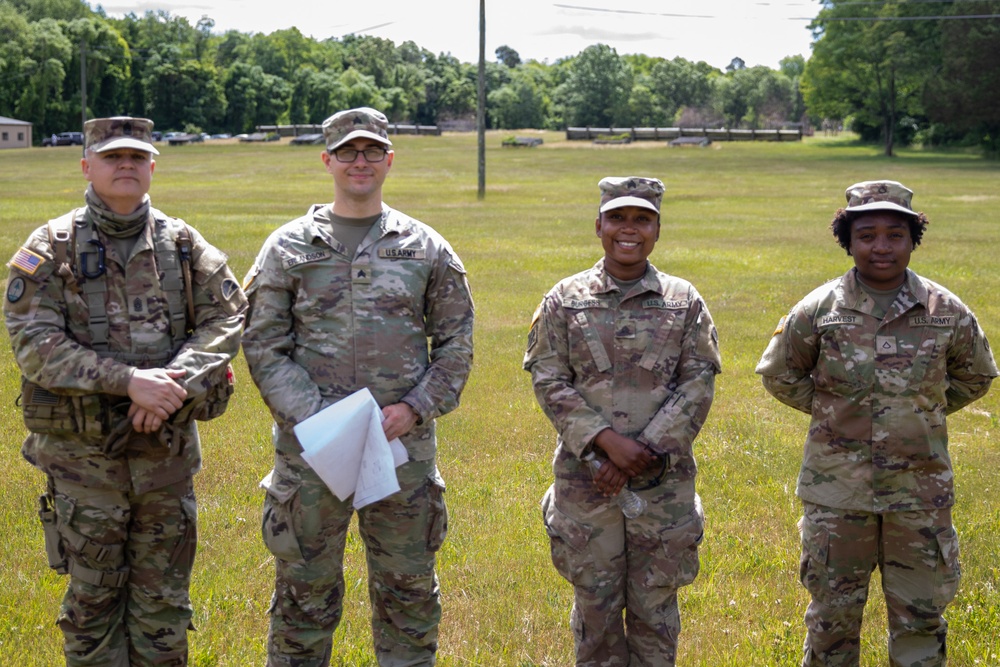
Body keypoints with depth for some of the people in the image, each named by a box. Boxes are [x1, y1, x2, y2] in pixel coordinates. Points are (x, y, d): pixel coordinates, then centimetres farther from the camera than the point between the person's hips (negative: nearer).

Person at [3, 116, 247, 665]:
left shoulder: (182, 243, 5)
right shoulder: (52, 247, -3)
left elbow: (227, 316, -2)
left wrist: (175, 383, -19)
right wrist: (128, 381, -23)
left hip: (168, 449, 2)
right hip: (83, 452, -2)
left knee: (163, 600, 12)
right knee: (92, 598, 8)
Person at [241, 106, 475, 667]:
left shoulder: (426, 248, 7)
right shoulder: (289, 247, 4)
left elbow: (456, 342, 8)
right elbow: (263, 345, 0)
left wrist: (415, 407, -7)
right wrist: (314, 415, -12)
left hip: (404, 445, 1)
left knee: (408, 590, 10)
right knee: (304, 589, 8)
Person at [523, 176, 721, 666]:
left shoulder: (684, 301, 3)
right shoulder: (564, 300, 2)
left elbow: (698, 385, -3)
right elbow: (549, 381, -5)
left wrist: (647, 452, -13)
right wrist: (607, 441, -16)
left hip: (664, 483, 0)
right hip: (585, 479, 0)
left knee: (655, 607, 9)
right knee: (595, 605, 10)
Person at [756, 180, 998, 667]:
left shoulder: (947, 311, -3)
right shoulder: (819, 309, -6)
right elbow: (779, 374, 8)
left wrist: (925, 411, 7)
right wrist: (831, 411, 4)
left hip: (921, 490, 1)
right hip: (837, 490, -1)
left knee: (921, 613, 10)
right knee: (833, 610, 11)